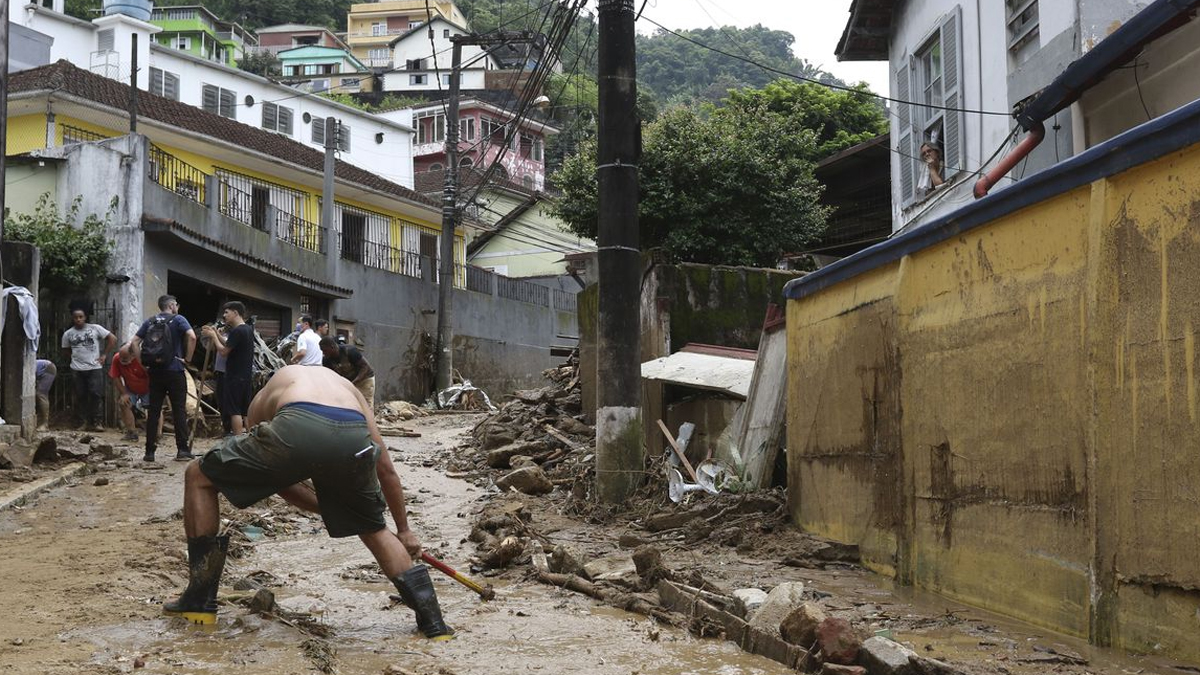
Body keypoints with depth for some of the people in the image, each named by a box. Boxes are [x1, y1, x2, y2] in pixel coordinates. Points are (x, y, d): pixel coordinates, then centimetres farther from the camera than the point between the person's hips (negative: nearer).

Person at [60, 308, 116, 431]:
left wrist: (103, 355, 0)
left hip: (95, 368, -2)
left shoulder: (95, 328, 1)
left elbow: (112, 339, 3)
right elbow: (65, 351, 20)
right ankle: (83, 422, 12)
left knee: (95, 395, -7)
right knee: (80, 396, 4)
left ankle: (95, 421, 4)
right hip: (77, 370, 2)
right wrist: (76, 356, 4)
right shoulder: (68, 334, 8)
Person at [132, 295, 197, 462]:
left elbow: (135, 342, 4)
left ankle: (149, 451, 5)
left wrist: (143, 362, 5)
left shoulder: (149, 322, 10)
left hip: (155, 372, 4)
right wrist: (188, 358, -9)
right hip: (175, 371, -4)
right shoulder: (178, 320, -3)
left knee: (153, 411, 6)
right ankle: (182, 450, -2)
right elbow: (192, 336, -18)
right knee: (179, 411, 1)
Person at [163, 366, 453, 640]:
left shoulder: (264, 397, 39)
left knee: (199, 477, 21)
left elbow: (274, 478, 38)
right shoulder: (347, 386, 41)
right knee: (374, 530, 29)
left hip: (296, 428, -2)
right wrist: (404, 531, 50)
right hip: (354, 437, 2)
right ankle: (432, 620, 23)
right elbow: (386, 470, 40)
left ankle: (200, 601, 22)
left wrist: (327, 509, 46)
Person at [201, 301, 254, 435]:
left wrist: (213, 336, -3)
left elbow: (223, 351, -14)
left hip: (235, 377, -9)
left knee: (235, 411, -6)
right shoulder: (248, 329, 13)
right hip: (247, 376, 9)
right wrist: (217, 334, 14)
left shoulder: (237, 331, -16)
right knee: (246, 411, 11)